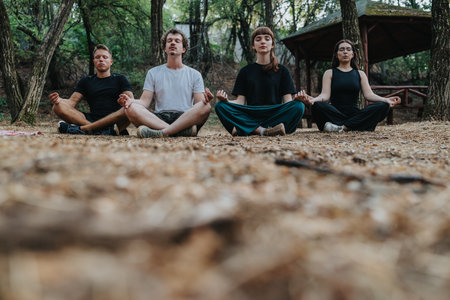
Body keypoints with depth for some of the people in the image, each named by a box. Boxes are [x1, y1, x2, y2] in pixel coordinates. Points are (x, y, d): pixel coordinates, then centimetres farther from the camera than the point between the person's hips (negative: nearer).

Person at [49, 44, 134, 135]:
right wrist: (59, 100, -12)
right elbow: (72, 101, 12)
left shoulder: (120, 79, 15)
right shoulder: (86, 81, 22)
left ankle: (84, 128, -33)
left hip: (115, 121, -2)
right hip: (92, 119, 2)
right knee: (58, 107, -16)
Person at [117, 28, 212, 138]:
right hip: (159, 118, 1)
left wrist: (205, 100, -18)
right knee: (131, 108, -28)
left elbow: (199, 104, 7)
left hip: (185, 119, -1)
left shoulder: (194, 74, 18)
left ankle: (162, 132, -40)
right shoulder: (153, 73, 20)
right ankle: (181, 130, -40)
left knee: (205, 107, -31)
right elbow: (145, 102, 10)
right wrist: (130, 101, -14)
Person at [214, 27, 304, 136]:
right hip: (250, 118, 0)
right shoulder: (245, 71, 16)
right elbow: (240, 102, 7)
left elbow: (288, 101, 5)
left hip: (275, 116, 0)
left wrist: (300, 100, -18)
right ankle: (263, 130, -37)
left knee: (299, 106, -30)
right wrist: (225, 100, -14)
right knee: (220, 106, -24)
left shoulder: (282, 71, 14)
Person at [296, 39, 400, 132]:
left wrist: (385, 100, -17)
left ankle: (341, 127, -34)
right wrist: (312, 99, -27)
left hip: (355, 114, 3)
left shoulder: (360, 74, 18)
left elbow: (369, 94, 4)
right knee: (317, 106, -33)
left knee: (383, 106, -24)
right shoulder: (329, 73, 12)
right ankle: (355, 127, -35)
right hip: (335, 114, -3)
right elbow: (325, 95, -3)